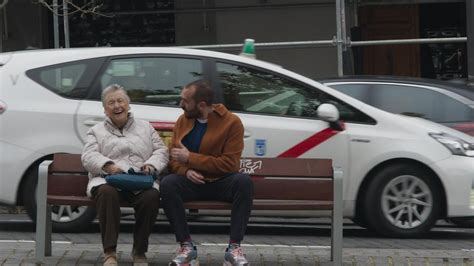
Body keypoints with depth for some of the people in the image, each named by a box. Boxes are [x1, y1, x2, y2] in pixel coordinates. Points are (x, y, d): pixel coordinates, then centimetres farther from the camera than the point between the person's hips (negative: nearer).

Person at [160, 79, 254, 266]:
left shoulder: (231, 122, -9)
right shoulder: (183, 121, 5)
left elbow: (229, 164, -15)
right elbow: (173, 158, 7)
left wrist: (190, 158, -18)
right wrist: (186, 171, -18)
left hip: (221, 182, -2)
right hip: (192, 182, 2)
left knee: (243, 181, -35)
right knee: (167, 183, -30)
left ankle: (234, 248, -31)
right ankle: (187, 247, -27)